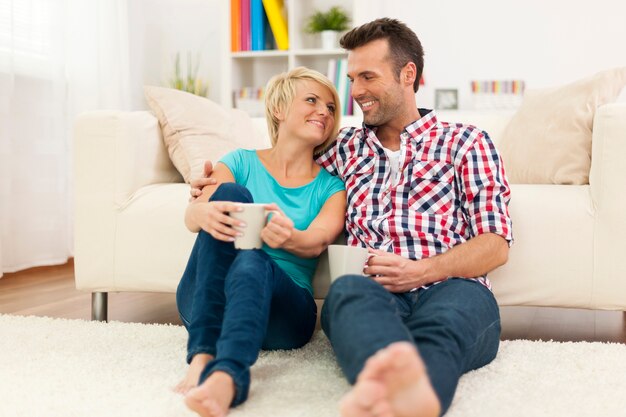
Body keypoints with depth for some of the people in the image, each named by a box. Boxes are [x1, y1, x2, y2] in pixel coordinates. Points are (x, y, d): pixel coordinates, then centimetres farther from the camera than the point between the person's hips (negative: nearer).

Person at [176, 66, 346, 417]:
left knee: (252, 262, -34)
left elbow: (317, 242, -10)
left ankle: (225, 379, -63)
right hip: (206, 303, 0)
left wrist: (288, 238, -36)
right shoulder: (242, 163, 12)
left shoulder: (331, 187, 12)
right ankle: (203, 355, -36)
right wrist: (204, 213, -34)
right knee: (231, 194, -23)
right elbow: (191, 216, -7)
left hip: (283, 310, 0)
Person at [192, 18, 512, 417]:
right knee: (348, 290, -36)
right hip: (373, 291, 2)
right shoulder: (347, 146, 27)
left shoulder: (465, 141, 17)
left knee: (461, 303, -39)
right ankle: (397, 376, -68)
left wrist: (420, 271, -11)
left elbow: (496, 246, 8)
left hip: (451, 287, -1)